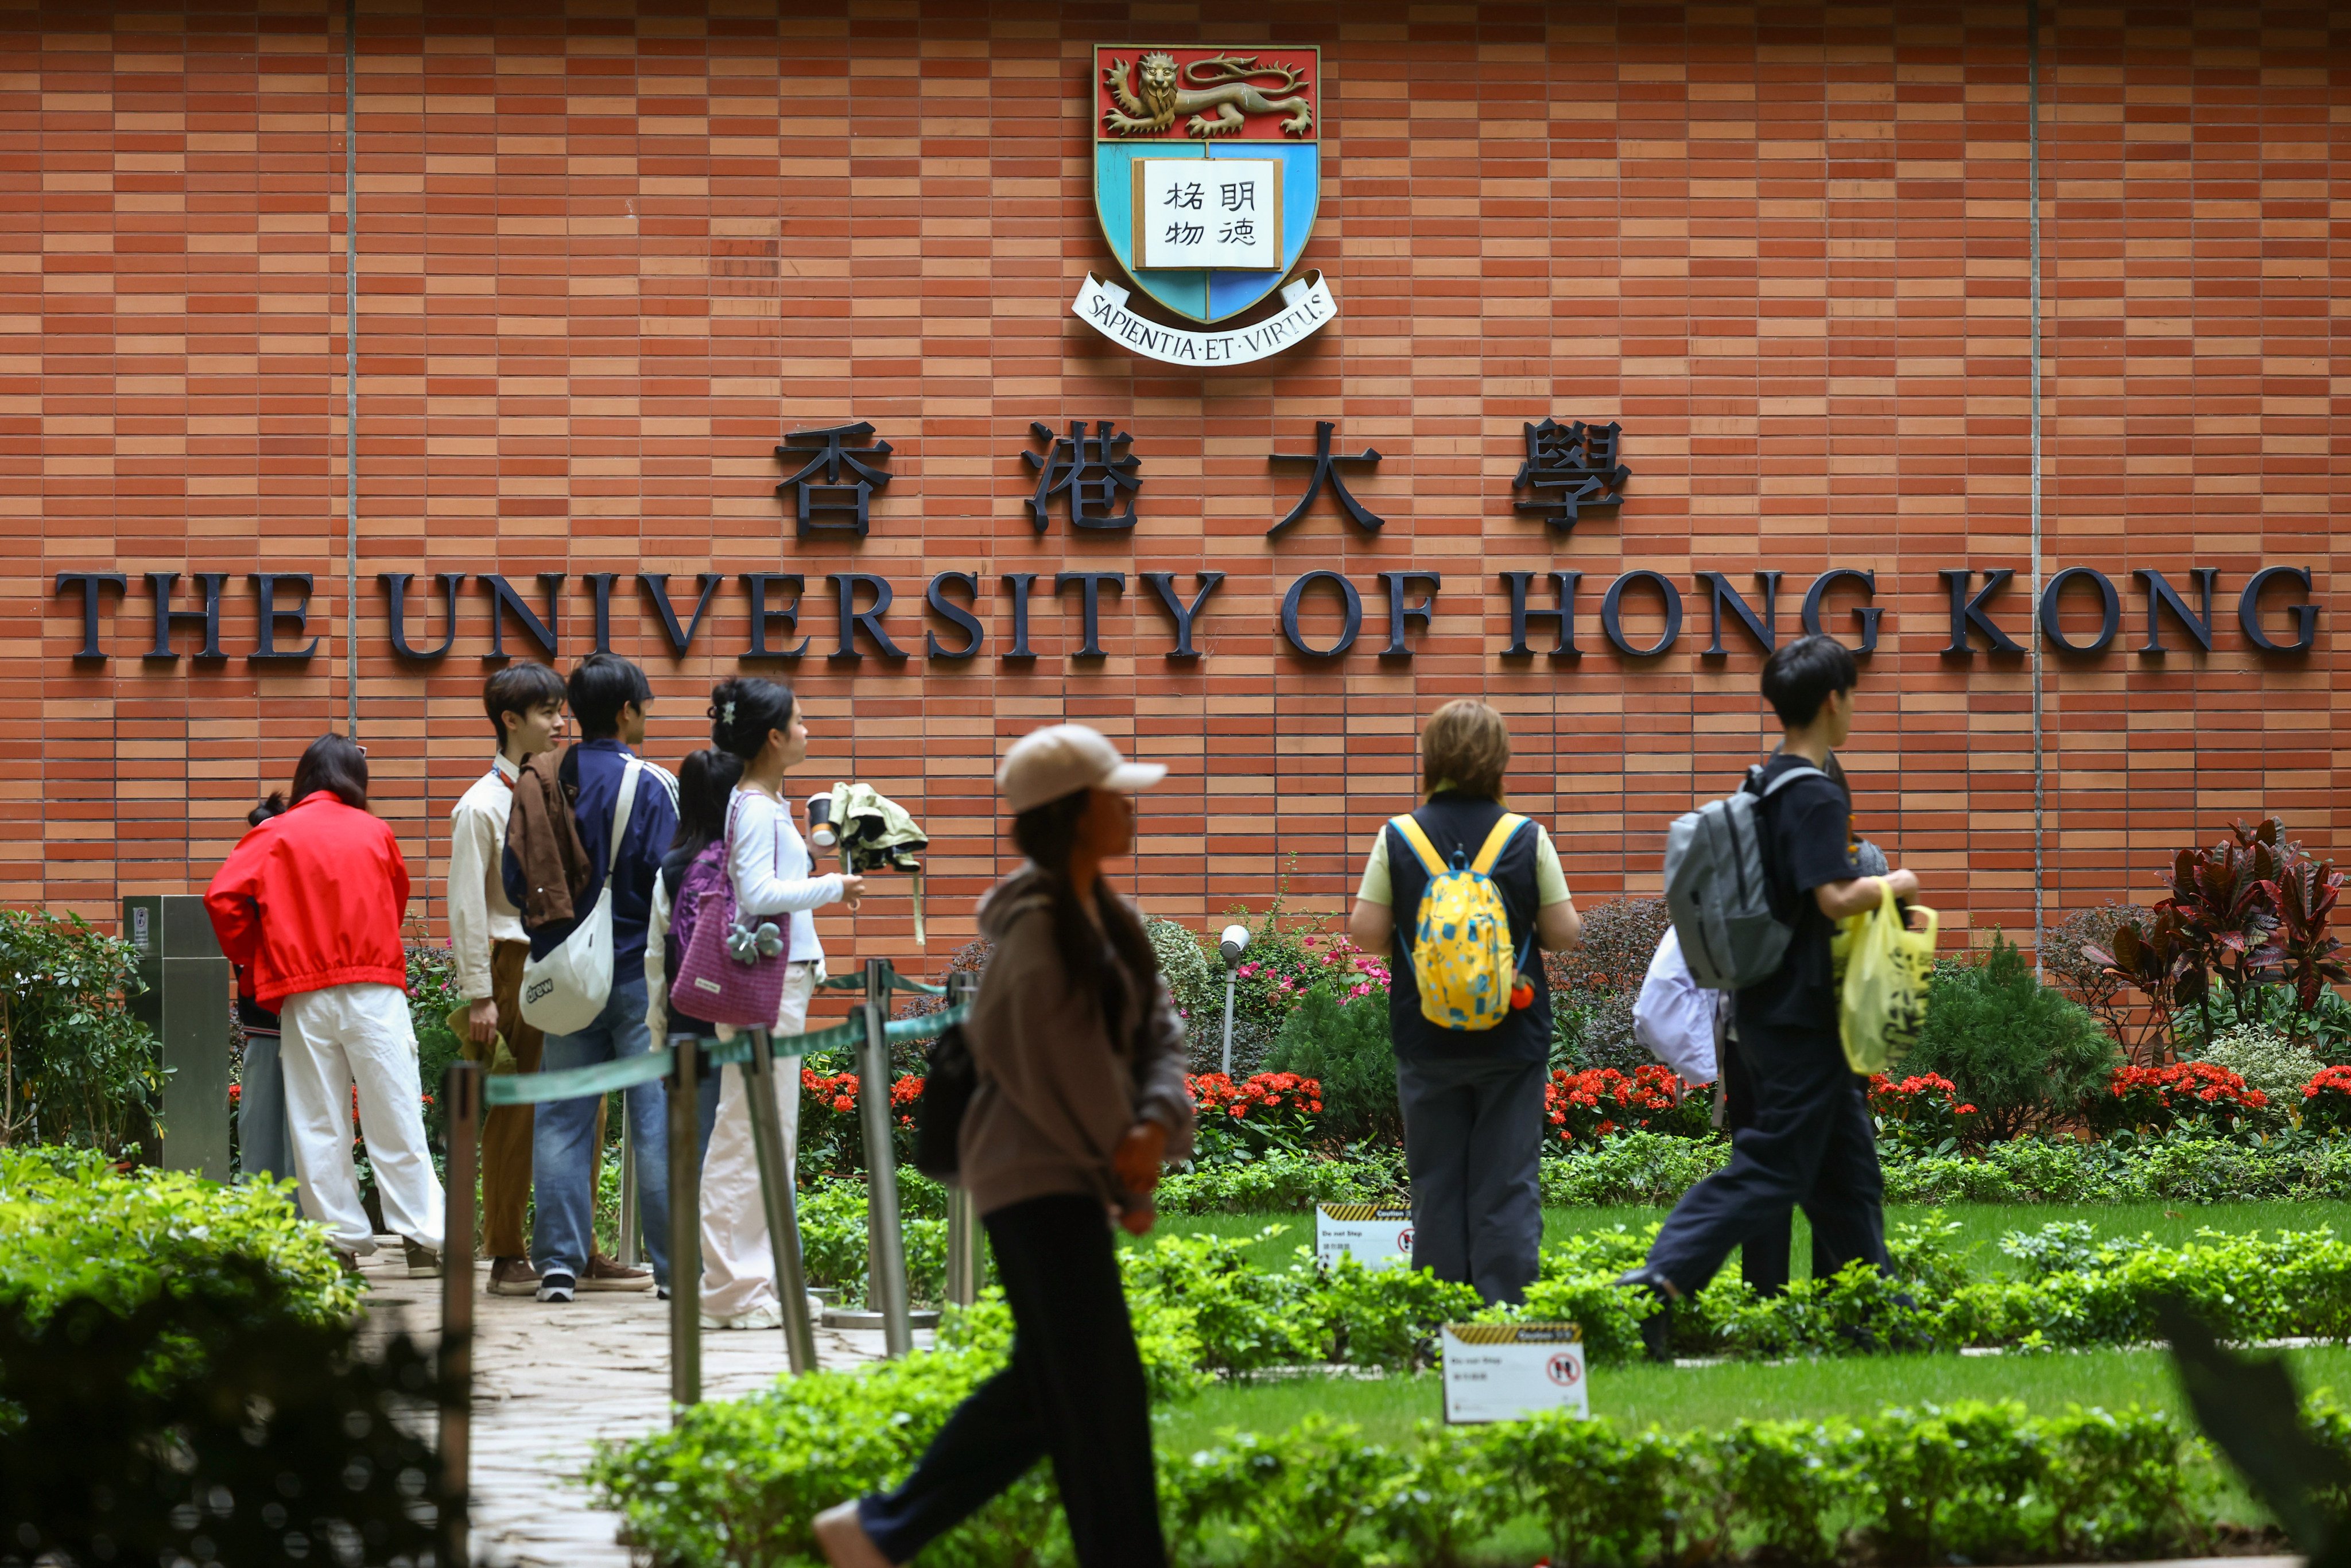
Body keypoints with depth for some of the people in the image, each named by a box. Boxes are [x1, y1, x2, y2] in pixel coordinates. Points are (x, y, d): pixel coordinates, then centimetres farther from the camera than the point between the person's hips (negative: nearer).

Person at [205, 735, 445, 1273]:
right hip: (376, 989, 0)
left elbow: (223, 897, -5)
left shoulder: (275, 836, 5)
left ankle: (342, 1243, 1)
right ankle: (423, 1239, -1)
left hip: (306, 997, 0)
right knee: (395, 1120, 1)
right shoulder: (375, 833, 10)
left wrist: (252, 957, 7)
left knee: (318, 1126, 4)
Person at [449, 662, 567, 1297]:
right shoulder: (483, 806, -6)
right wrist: (479, 997, -13)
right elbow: (467, 906, -9)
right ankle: (507, 1257, 2)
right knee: (512, 1115, -3)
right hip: (511, 964, -6)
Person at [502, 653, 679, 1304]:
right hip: (638, 974, -4)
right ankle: (676, 1266, 1)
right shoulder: (647, 785, -11)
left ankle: (560, 1261, 5)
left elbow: (512, 884, 10)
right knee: (658, 1117, 0)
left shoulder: (536, 785, 4)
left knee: (562, 1118, 8)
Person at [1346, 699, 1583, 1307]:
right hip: (1512, 1039, -1)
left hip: (1427, 1041, 1)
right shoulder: (1528, 839, -6)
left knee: (1436, 1186, 8)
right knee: (1507, 1186, 4)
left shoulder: (1397, 839, -5)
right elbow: (1564, 934, -3)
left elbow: (1367, 934, -5)